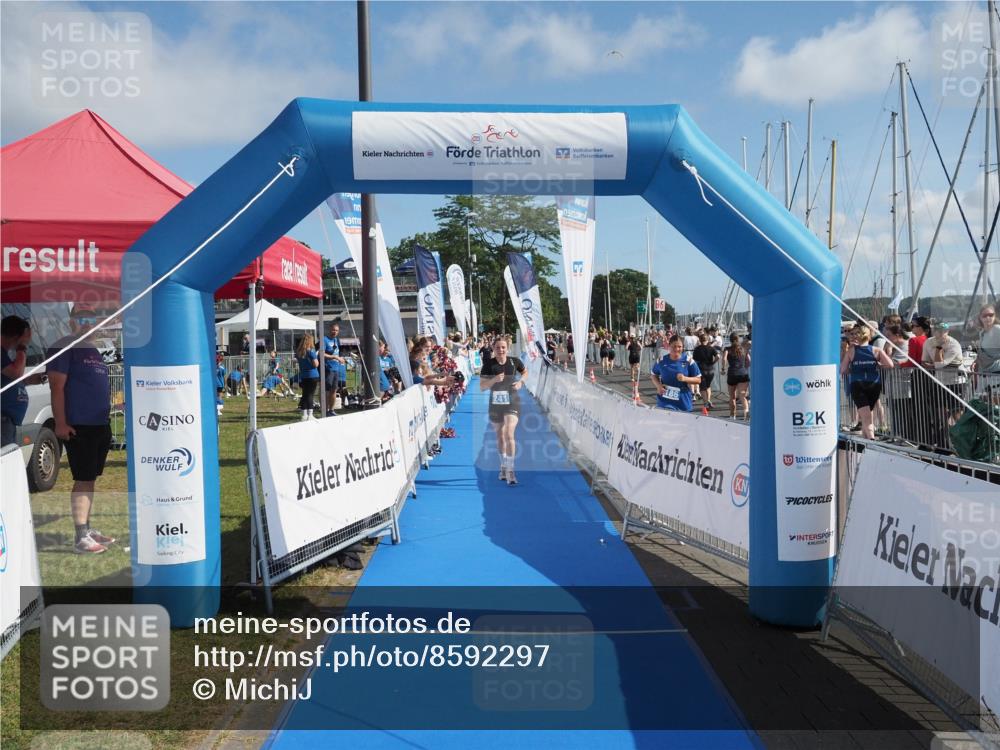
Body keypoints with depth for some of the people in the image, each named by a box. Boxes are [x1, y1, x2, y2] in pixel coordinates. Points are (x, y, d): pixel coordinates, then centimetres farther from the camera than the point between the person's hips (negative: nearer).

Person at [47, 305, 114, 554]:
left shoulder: (93, 350, 18)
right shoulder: (63, 348, -8)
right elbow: (57, 387, -14)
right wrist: (60, 423, -20)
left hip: (100, 425, 8)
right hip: (78, 427, -8)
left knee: (91, 479, 13)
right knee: (83, 480, -8)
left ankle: (87, 529, 22)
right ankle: (81, 539, -4)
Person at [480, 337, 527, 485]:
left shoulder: (515, 361, -4)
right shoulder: (488, 366, -7)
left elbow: (525, 372, 17)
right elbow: (482, 387, -8)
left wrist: (520, 382, -3)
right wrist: (493, 380, -26)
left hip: (512, 403, -2)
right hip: (495, 404, 2)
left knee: (509, 435, -17)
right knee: (500, 436, 15)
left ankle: (510, 470, -12)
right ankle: (503, 467, 32)